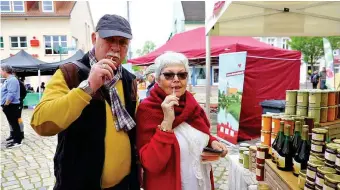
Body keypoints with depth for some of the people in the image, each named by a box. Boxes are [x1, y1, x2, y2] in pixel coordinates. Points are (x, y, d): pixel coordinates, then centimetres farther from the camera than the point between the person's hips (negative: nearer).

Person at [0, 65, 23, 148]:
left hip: (11, 106, -10)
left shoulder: (12, 80, -17)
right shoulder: (8, 80, 15)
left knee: (14, 123, -5)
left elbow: (11, 94, -25)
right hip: (9, 106, 10)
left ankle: (17, 141, 0)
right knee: (12, 122, 19)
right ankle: (13, 136, 31)